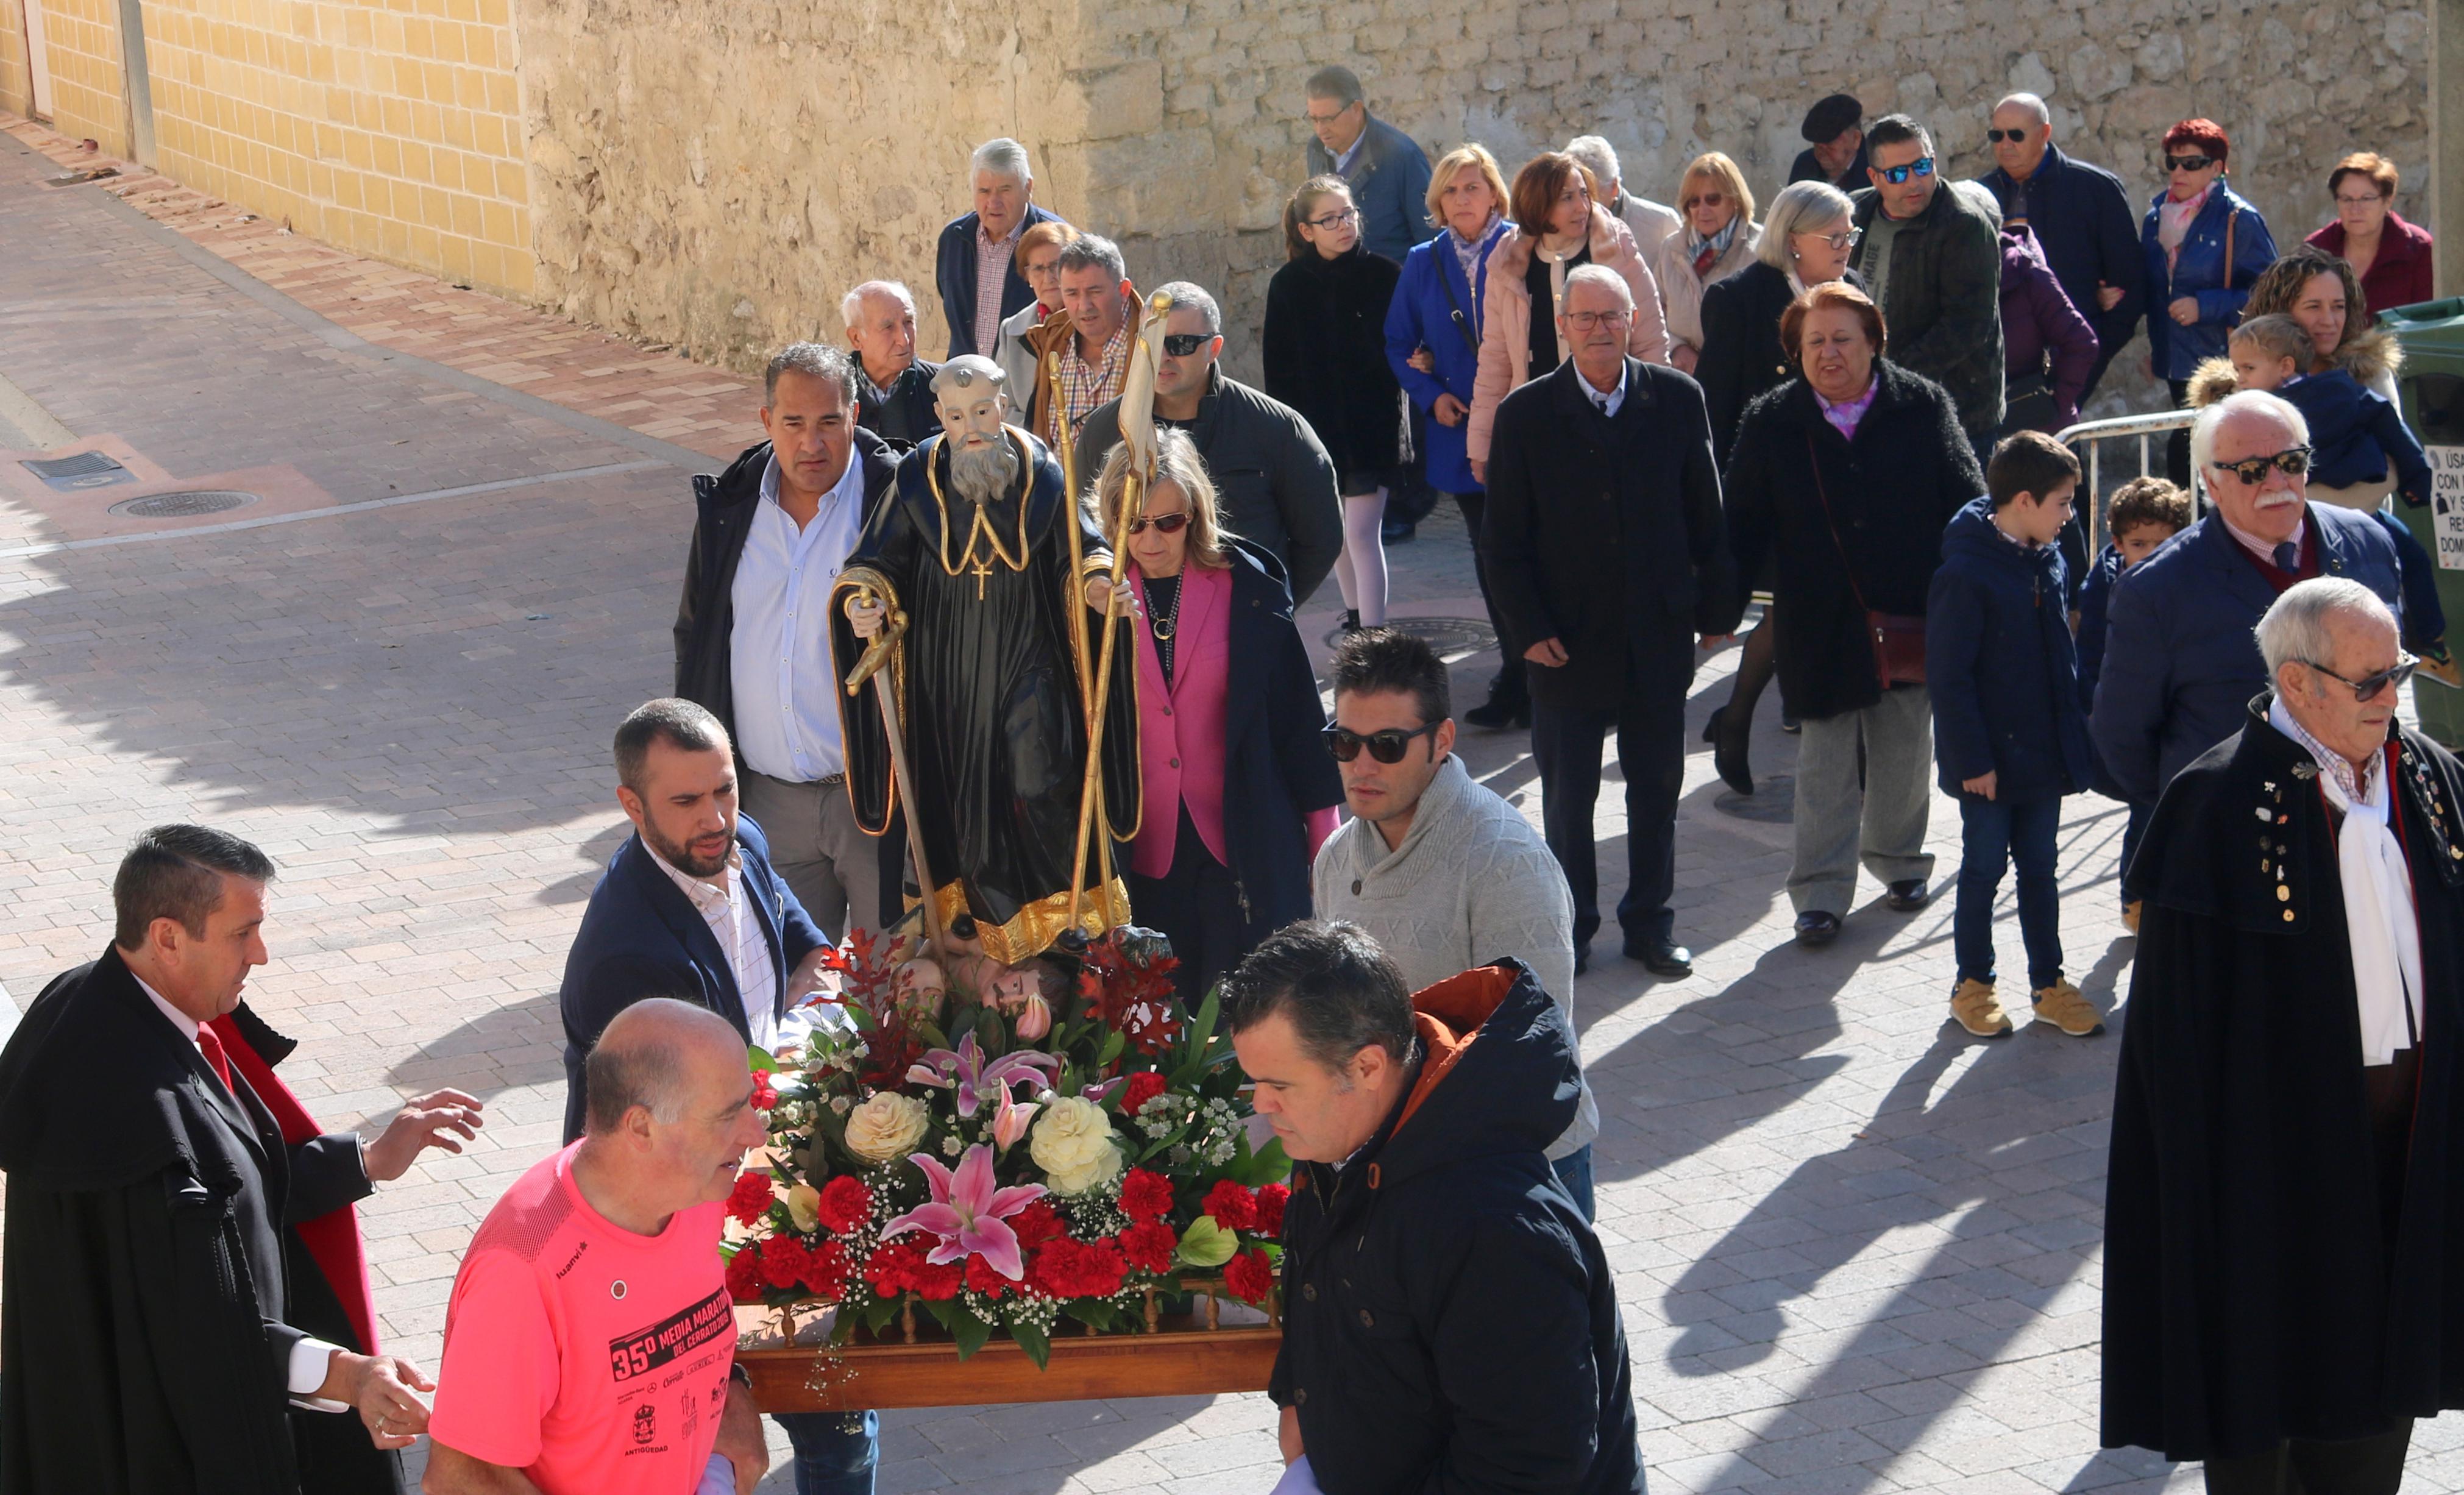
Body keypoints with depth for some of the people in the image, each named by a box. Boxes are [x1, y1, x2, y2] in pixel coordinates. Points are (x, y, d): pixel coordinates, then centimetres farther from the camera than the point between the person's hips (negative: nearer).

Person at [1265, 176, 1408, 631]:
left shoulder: (1383, 275, -7)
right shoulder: (1288, 285, -3)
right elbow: (1279, 369, 0)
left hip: (1373, 423, -3)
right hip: (1316, 423, 3)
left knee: (1362, 532, -10)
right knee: (1333, 528, 18)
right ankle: (1356, 615, 37)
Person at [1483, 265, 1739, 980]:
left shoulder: (1677, 399, 0)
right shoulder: (1527, 414, -4)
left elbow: (1706, 514, 5)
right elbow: (1503, 539, -2)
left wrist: (1716, 606, 2)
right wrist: (1530, 627, -9)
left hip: (1658, 636, 1)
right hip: (1567, 640, -1)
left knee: (1657, 788, 11)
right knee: (1567, 794, 8)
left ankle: (1650, 921, 25)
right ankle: (1570, 925, 22)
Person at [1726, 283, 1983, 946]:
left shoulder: (1924, 407, -2)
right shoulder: (1772, 422, -1)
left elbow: (1967, 505, 0)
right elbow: (1743, 524, 3)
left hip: (1912, 618, 1)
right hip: (1821, 626, -1)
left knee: (1903, 754, 13)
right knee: (1824, 766, 2)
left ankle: (1899, 861, 33)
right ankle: (1820, 892, 9)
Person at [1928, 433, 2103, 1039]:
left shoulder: (2047, 560, 4)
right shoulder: (1966, 574, -19)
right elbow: (1949, 676, -17)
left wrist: (2073, 734, 12)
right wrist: (1972, 759, -17)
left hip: (2045, 755, 6)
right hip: (1990, 759, -6)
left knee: (2040, 869, 14)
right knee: (1984, 869, 6)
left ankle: (2048, 982, 24)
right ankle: (1973, 985, 20)